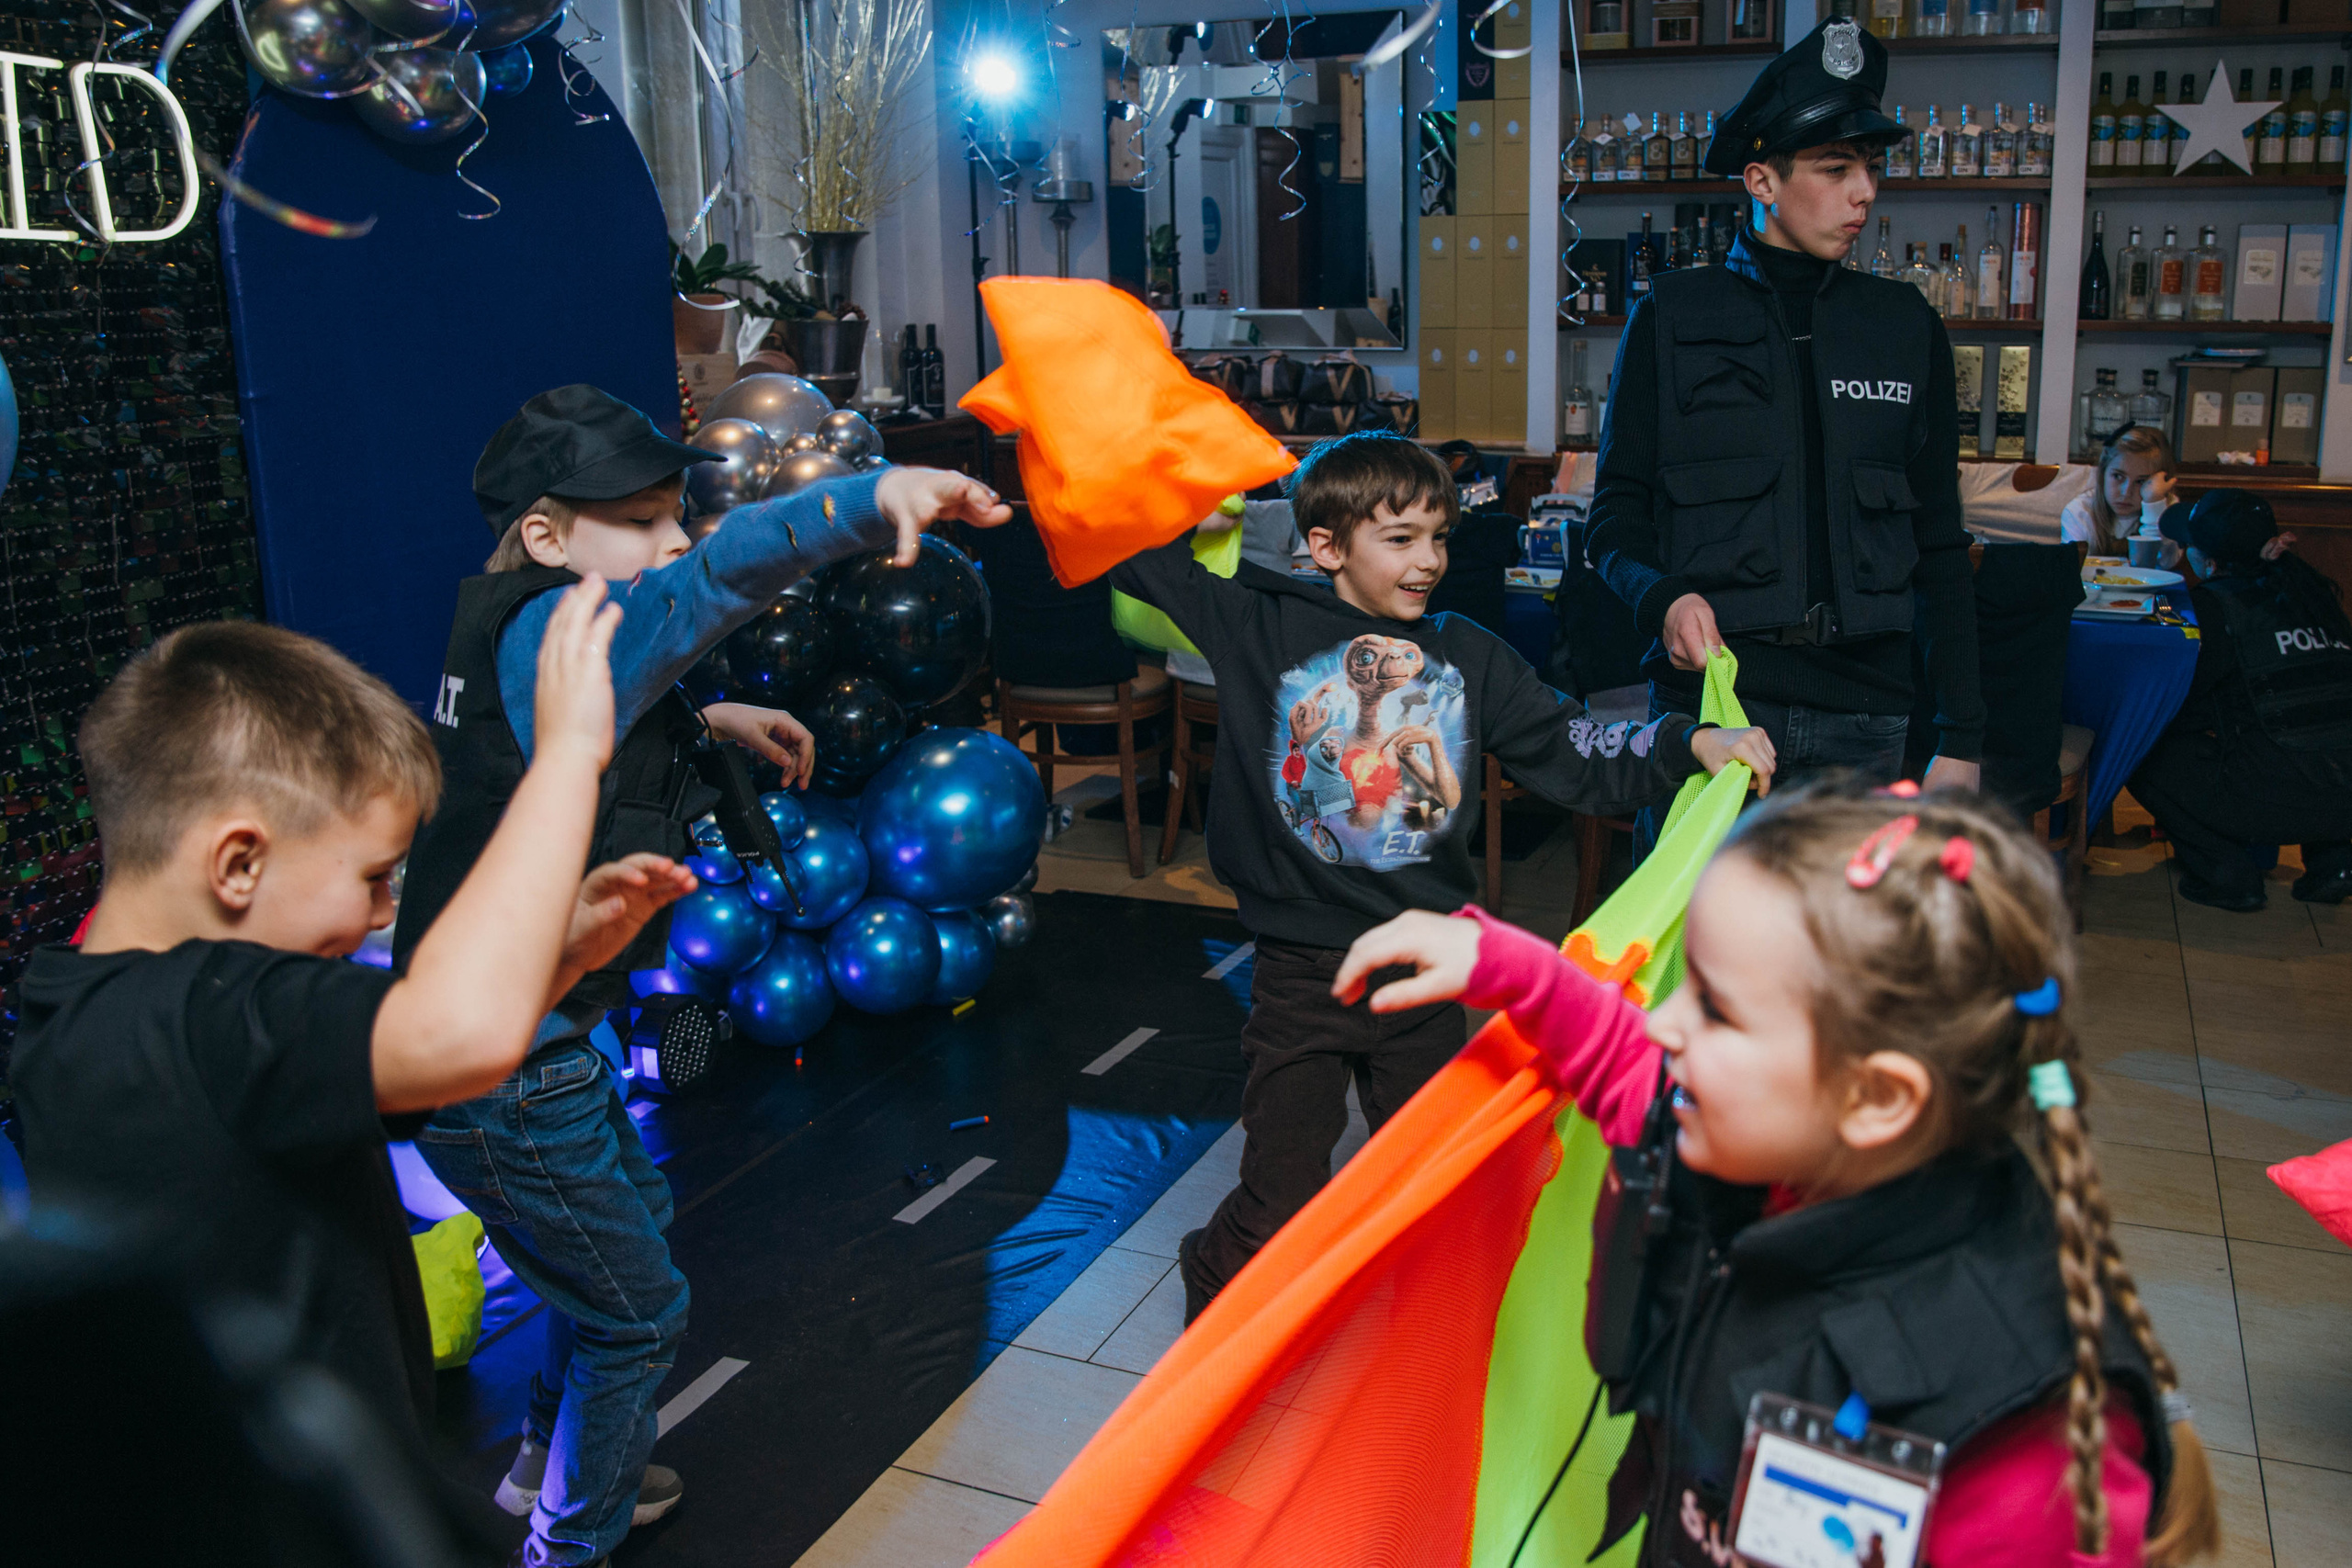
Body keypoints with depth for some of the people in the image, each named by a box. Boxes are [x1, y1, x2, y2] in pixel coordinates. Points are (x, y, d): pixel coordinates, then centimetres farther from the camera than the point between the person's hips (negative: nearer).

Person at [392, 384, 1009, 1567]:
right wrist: (871, 496, -57)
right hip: (504, 1073, -10)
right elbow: (718, 576, -44)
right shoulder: (555, 630, -24)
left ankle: (550, 1467, 49)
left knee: (631, 1219, 30)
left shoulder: (516, 637, 6)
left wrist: (710, 720, 17)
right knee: (637, 1315, 9)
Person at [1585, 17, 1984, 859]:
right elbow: (1616, 514, 6)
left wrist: (1961, 735, 8)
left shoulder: (1905, 326, 13)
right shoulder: (1673, 317, 5)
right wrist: (1663, 597, -17)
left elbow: (1939, 545, 14)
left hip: (1863, 717, 3)